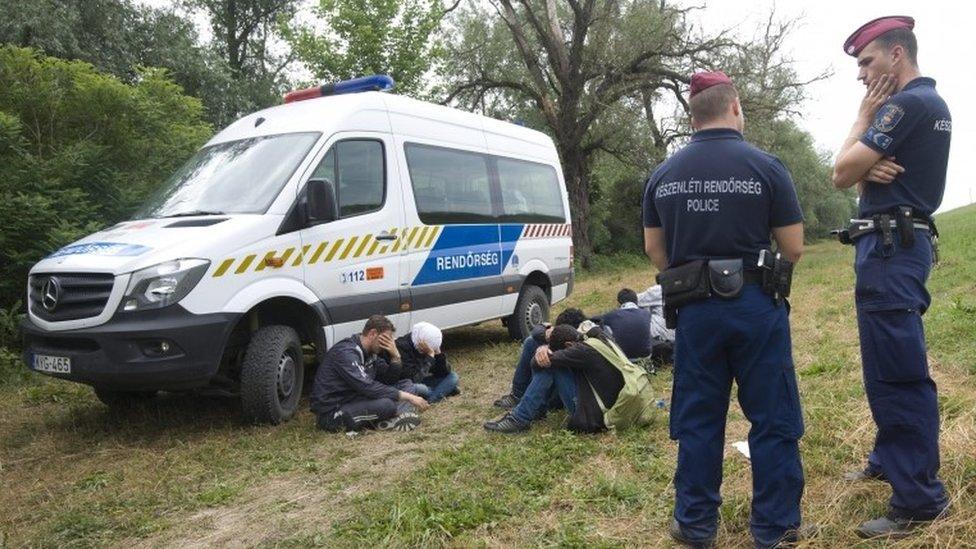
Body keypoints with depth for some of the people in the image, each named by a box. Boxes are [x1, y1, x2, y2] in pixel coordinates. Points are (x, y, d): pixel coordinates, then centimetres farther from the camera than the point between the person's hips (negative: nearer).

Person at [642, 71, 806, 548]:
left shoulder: (663, 174, 4)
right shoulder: (765, 167, -6)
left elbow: (654, 248, 10)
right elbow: (793, 248, -3)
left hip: (694, 311, 3)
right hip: (757, 307, -2)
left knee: (697, 420, 13)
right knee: (772, 419, 11)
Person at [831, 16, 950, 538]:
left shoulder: (906, 104, -15)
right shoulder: (932, 103, 19)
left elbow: (841, 174, -13)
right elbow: (860, 176, 15)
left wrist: (863, 117, 0)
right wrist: (869, 170, -8)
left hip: (889, 246, -11)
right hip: (900, 241, 11)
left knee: (895, 372, -8)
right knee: (890, 364, 19)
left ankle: (919, 499, -1)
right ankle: (890, 458, 32)